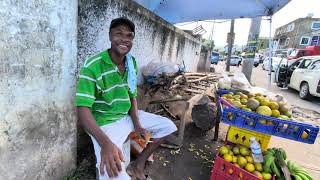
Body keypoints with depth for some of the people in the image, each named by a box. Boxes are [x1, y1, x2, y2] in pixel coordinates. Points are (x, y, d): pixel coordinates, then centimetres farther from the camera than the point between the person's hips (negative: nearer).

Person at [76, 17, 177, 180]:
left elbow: (132, 96, 6)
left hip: (128, 115, 7)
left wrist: (137, 124, -7)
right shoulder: (92, 65, -19)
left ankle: (138, 165, 13)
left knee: (168, 126, 7)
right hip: (105, 122, -6)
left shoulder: (132, 63, 1)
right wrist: (105, 142, -37)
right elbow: (83, 109, -23)